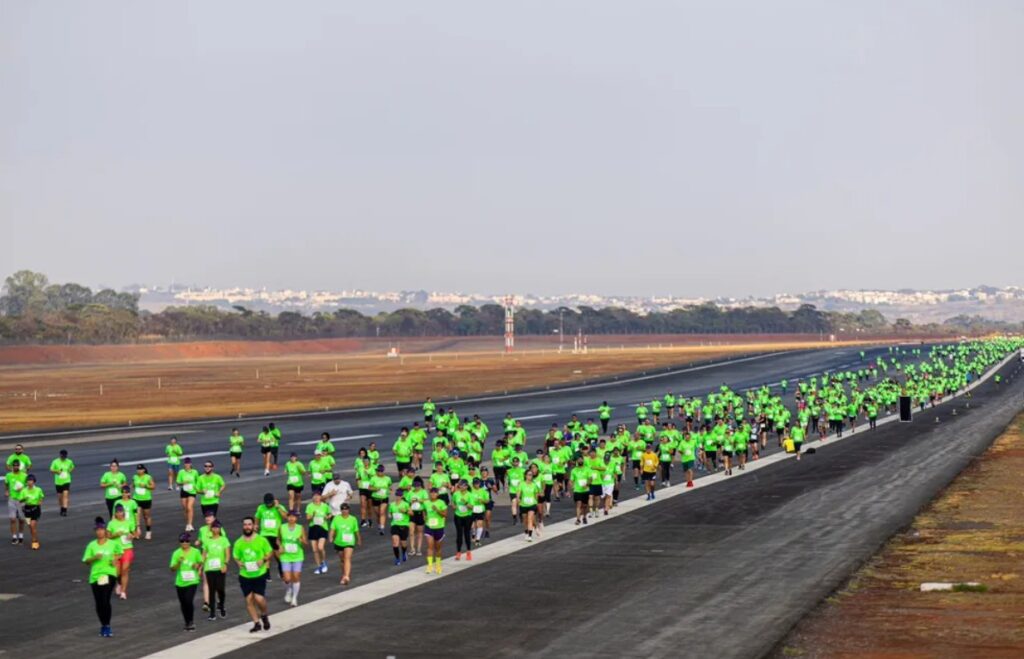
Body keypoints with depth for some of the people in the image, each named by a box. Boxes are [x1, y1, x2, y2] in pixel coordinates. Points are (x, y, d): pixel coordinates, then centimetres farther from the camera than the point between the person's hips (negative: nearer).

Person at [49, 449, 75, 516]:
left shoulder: (69, 462, 0)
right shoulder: (55, 462, -5)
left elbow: (72, 468, 18)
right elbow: (51, 470, -2)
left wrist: (70, 470, -4)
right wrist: (56, 471, -21)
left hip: (66, 481, -1)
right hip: (58, 481, 1)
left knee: (65, 495, -15)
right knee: (59, 496, 10)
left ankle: (64, 510, -19)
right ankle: (62, 508, 32)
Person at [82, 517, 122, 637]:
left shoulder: (113, 544, 2)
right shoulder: (91, 545, 3)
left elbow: (120, 552, 21)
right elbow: (86, 561, 2)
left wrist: (115, 559, 1)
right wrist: (94, 558, -16)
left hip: (109, 574, -2)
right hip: (95, 576, 2)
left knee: (105, 601, -15)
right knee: (99, 603, 7)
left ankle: (107, 626, -4)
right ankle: (103, 625, 26)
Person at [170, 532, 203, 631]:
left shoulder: (195, 552, -2)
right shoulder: (176, 553, -3)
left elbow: (200, 563, 14)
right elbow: (172, 569, -4)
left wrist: (197, 566, -9)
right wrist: (179, 562, -22)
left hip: (192, 581, -2)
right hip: (180, 582, 2)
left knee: (189, 601, -17)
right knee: (183, 603, 10)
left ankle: (191, 621, 2)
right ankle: (187, 623, 28)